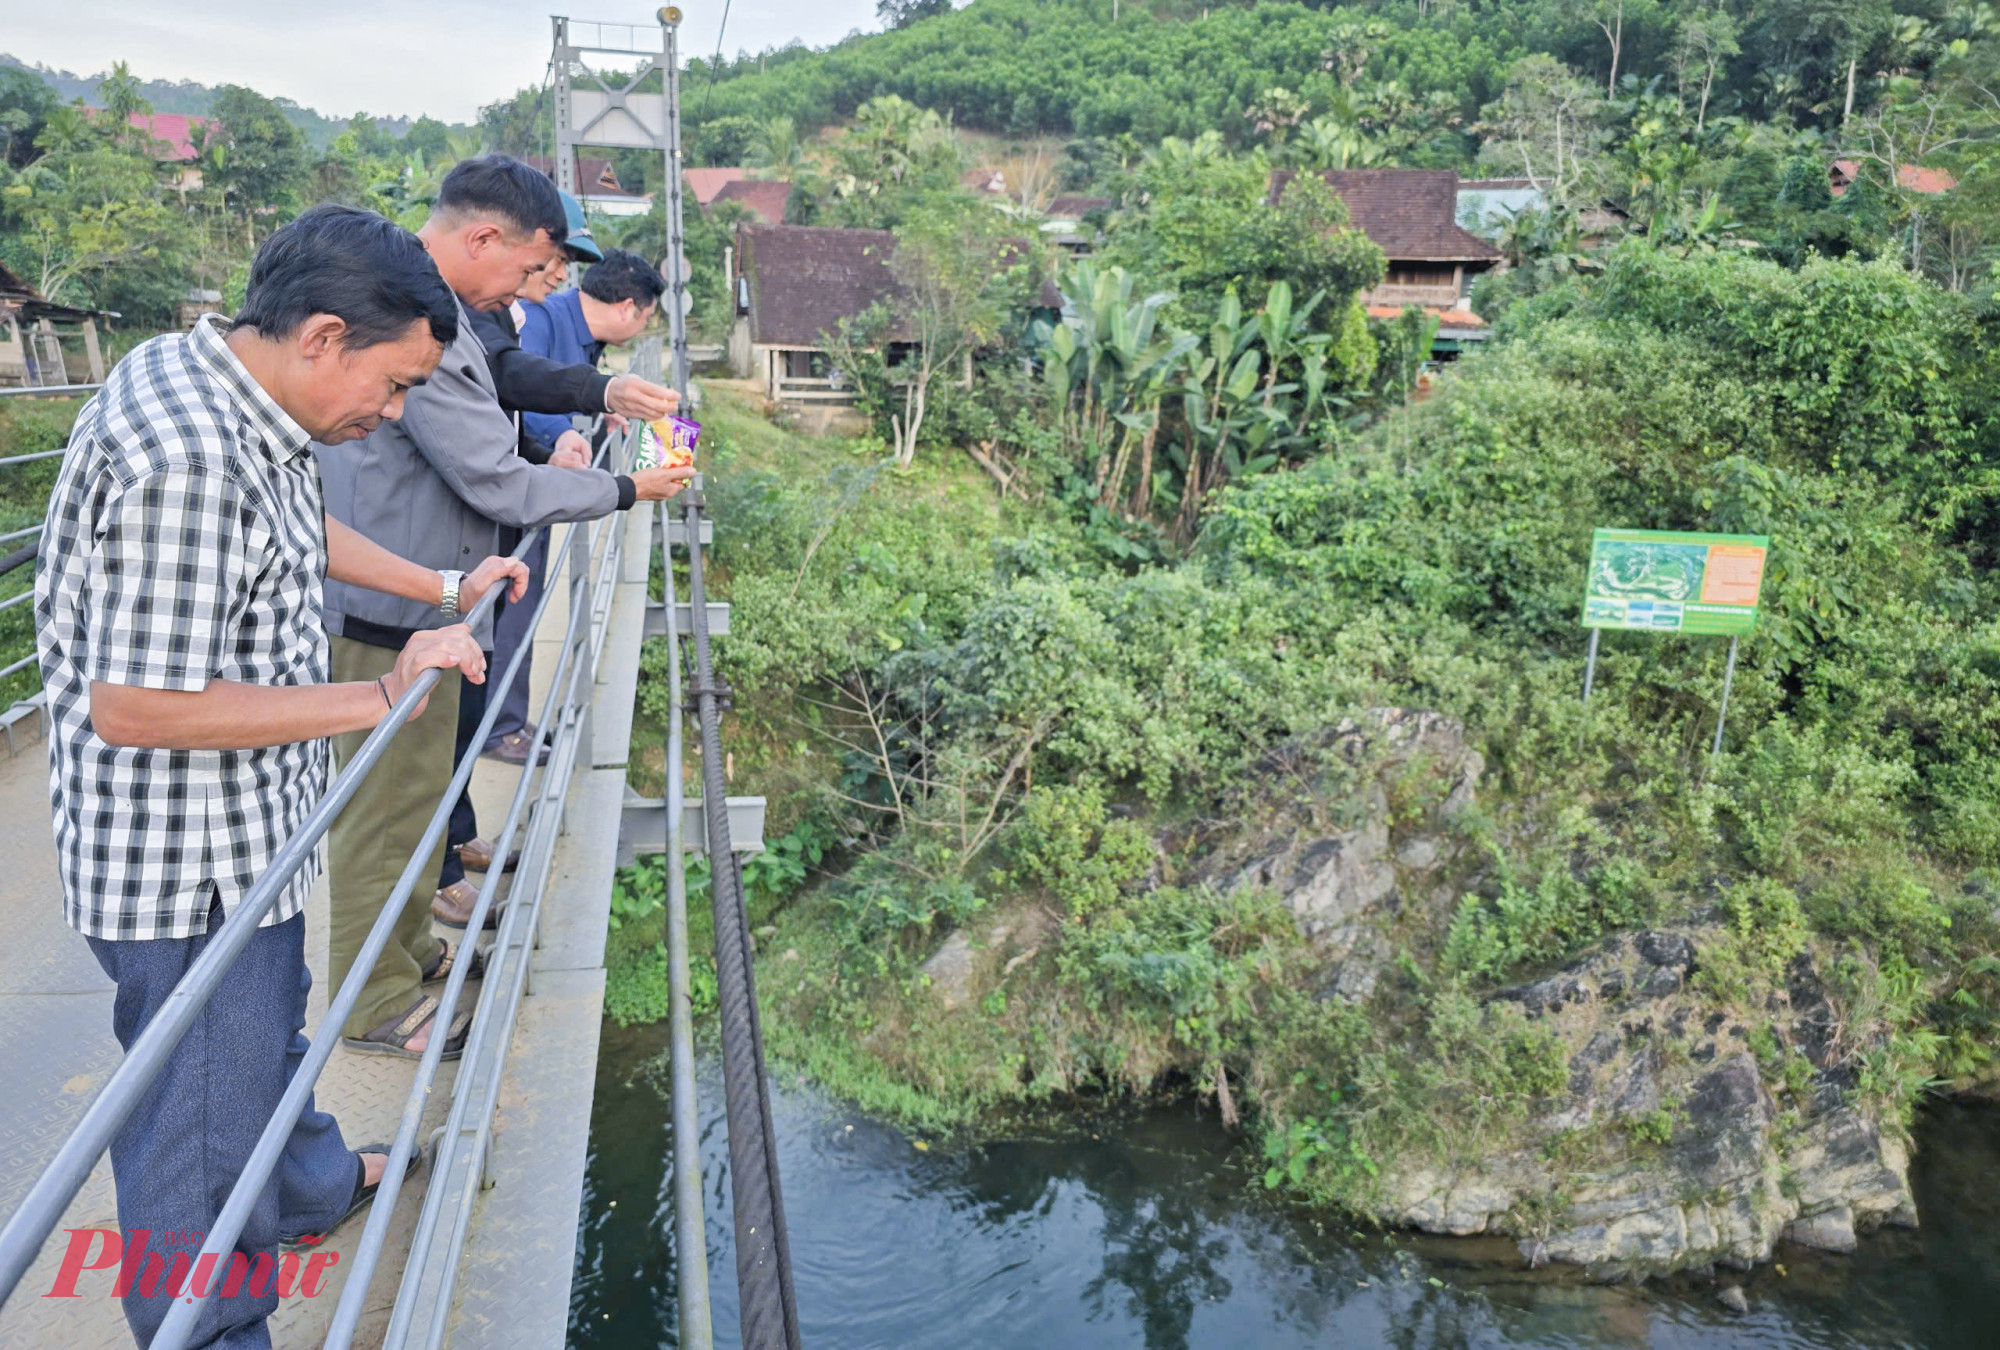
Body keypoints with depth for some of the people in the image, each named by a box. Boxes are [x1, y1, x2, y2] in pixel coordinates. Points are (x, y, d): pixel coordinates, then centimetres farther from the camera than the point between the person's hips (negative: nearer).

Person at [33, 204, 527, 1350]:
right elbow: (133, 706, -30)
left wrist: (442, 588, 15)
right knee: (205, 1129, 9)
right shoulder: (187, 456, -31)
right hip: (186, 872, -10)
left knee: (269, 1030, 32)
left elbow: (304, 527, 22)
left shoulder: (245, 402, 2)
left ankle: (310, 1187, 56)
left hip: (247, 839, 11)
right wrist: (376, 699, -25)